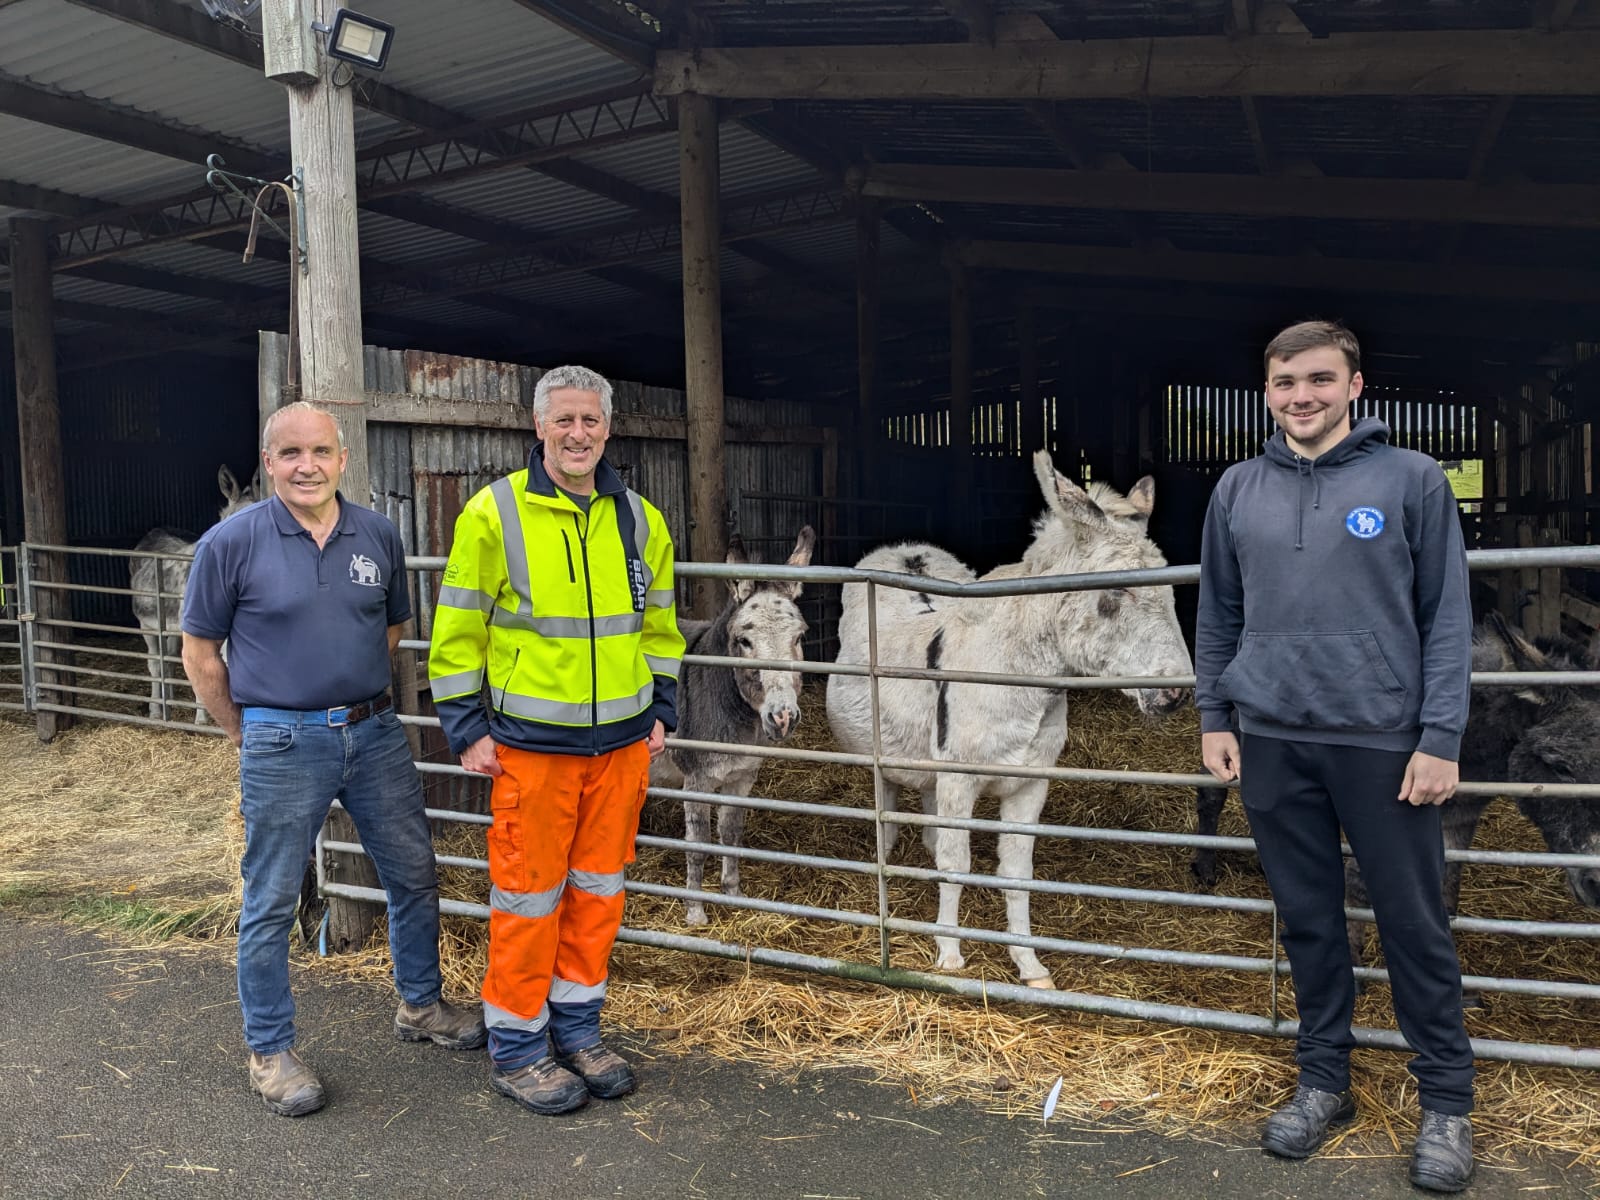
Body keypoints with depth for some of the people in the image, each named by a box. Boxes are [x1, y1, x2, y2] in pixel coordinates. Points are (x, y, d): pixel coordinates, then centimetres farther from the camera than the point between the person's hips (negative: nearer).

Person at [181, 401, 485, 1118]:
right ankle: (270, 1052, 25)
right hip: (282, 747, -4)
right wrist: (247, 735, 2)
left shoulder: (379, 537, 2)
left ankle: (419, 1006, 35)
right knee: (271, 904, 6)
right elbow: (201, 656, -1)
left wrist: (355, 700, 14)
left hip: (375, 733, 4)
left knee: (416, 877, 13)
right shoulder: (231, 543, -8)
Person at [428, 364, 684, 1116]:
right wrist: (466, 730, -6)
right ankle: (515, 1047, 22)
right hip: (531, 744, -4)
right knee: (528, 896, 4)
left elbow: (658, 625, 15)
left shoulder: (639, 520, 5)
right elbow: (458, 632, -4)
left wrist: (661, 713, 11)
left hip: (622, 743, 5)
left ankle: (576, 1029, 31)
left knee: (599, 890, 13)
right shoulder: (494, 513, -8)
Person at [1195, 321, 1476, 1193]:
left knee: (1414, 925, 7)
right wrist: (1213, 718, 7)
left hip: (1385, 741, -2)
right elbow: (1218, 616, 11)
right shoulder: (1239, 490, 6)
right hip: (1272, 741, 3)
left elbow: (1447, 618, -3)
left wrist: (1440, 739, -8)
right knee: (1308, 921, 13)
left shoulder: (1412, 480, -2)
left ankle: (1447, 1101, 23)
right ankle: (1323, 1079, 28)